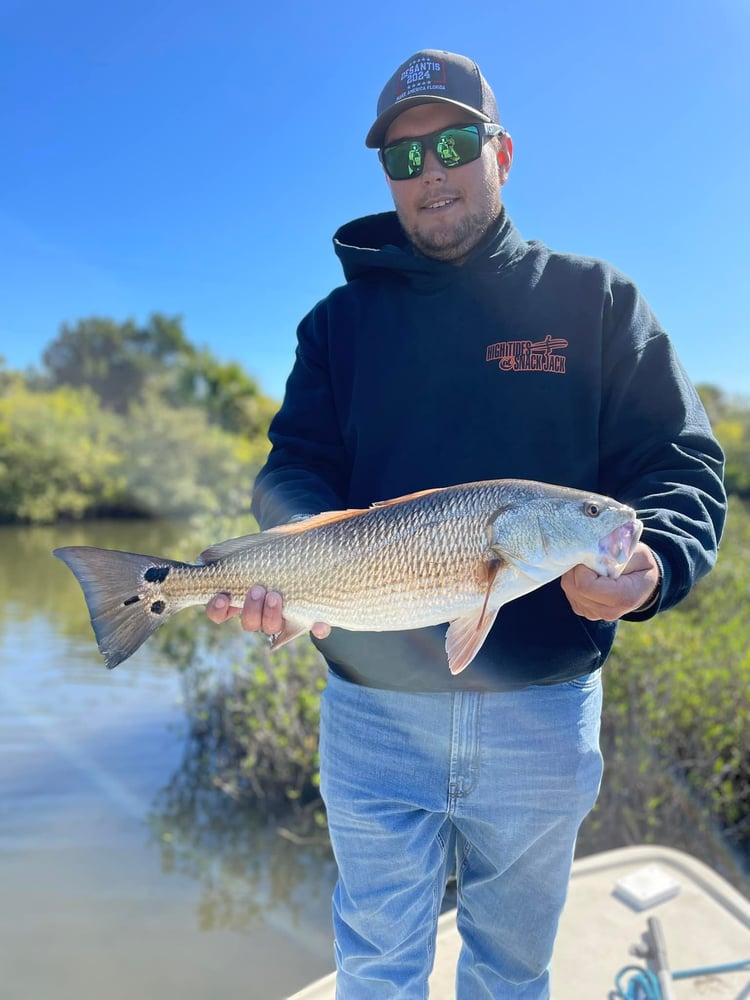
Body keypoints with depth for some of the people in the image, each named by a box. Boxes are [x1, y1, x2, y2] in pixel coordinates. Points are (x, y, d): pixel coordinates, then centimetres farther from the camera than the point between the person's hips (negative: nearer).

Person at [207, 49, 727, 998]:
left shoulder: (594, 299, 2)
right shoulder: (341, 318, 5)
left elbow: (680, 461, -3)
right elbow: (295, 469, -2)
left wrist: (649, 563, -24)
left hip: (542, 711, 1)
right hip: (374, 710, 1)